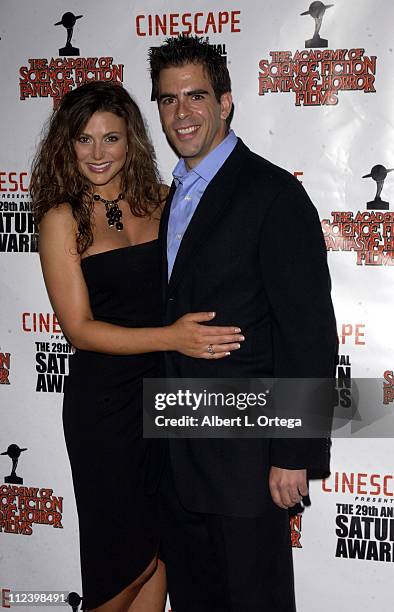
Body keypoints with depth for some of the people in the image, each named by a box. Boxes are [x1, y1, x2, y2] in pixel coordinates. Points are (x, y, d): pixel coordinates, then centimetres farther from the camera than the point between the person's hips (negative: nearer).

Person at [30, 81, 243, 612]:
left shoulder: (160, 201, 4)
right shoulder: (62, 219, -5)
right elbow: (79, 328, -11)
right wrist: (170, 337, -22)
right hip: (105, 397, -3)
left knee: (162, 545, 12)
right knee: (129, 552, 7)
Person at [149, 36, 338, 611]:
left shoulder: (274, 193, -14)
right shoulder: (174, 196, 12)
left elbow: (309, 332, -17)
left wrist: (295, 455, -18)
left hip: (245, 454, -7)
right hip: (180, 455, 8)